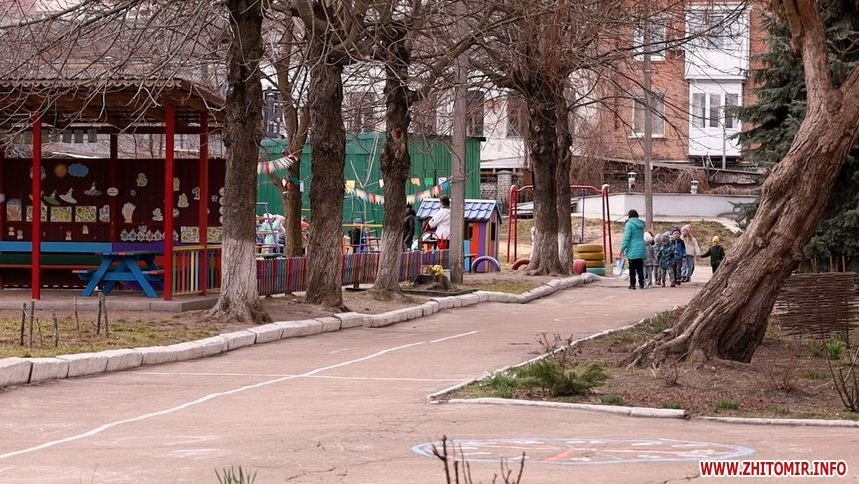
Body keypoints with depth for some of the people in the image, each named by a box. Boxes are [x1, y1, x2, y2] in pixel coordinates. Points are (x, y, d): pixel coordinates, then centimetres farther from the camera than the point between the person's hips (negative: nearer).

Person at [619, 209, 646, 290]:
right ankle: (641, 283, 13)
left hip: (633, 250, -6)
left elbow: (626, 238, -15)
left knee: (632, 268, 0)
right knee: (640, 267, 12)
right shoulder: (641, 224, 9)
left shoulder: (629, 224, -11)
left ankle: (632, 284, 0)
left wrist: (622, 249, -10)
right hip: (641, 249, 6)